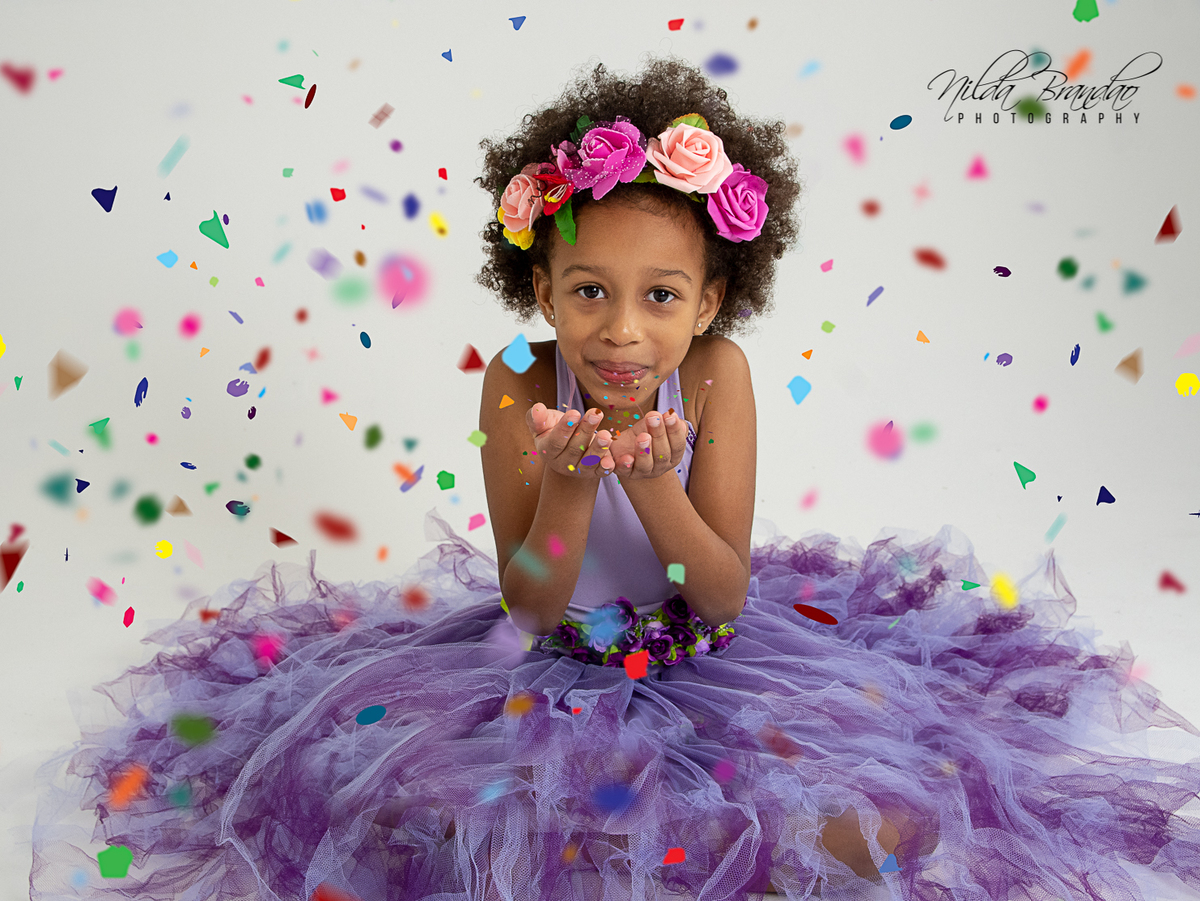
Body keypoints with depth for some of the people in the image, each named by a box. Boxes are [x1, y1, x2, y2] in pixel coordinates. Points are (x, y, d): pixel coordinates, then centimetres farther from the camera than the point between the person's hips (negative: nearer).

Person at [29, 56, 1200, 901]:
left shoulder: (718, 375, -15)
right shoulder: (518, 389, -17)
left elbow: (726, 594, -16)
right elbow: (530, 607, -15)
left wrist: (655, 483, -34)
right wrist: (566, 485, -34)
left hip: (710, 659, 1)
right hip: (552, 671, 0)